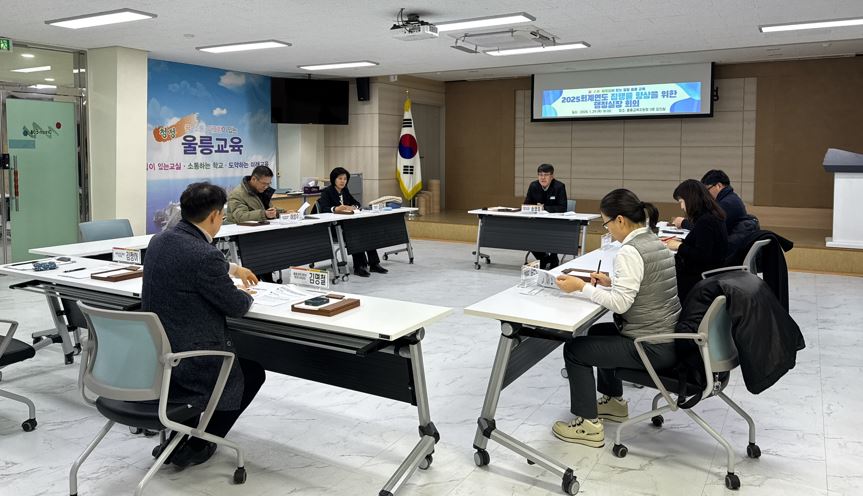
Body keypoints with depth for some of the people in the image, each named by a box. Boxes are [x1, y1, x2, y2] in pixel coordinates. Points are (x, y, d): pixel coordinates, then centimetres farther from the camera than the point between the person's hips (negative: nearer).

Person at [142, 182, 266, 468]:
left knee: (233, 352, 32)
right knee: (252, 373, 19)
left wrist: (234, 269, 36)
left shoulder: (160, 241, 1)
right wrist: (247, 296, 10)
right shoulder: (204, 255, -25)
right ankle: (194, 447, 19)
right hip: (184, 364, -8)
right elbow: (237, 306, -13)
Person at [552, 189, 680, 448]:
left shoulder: (629, 252, -21)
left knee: (574, 349, 3)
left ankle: (589, 424, 9)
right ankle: (613, 401, 40)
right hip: (670, 337, 10)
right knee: (598, 332, 29)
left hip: (652, 347, -10)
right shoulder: (655, 242, 8)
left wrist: (582, 287, -16)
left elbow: (620, 303, -24)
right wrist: (611, 281, 10)